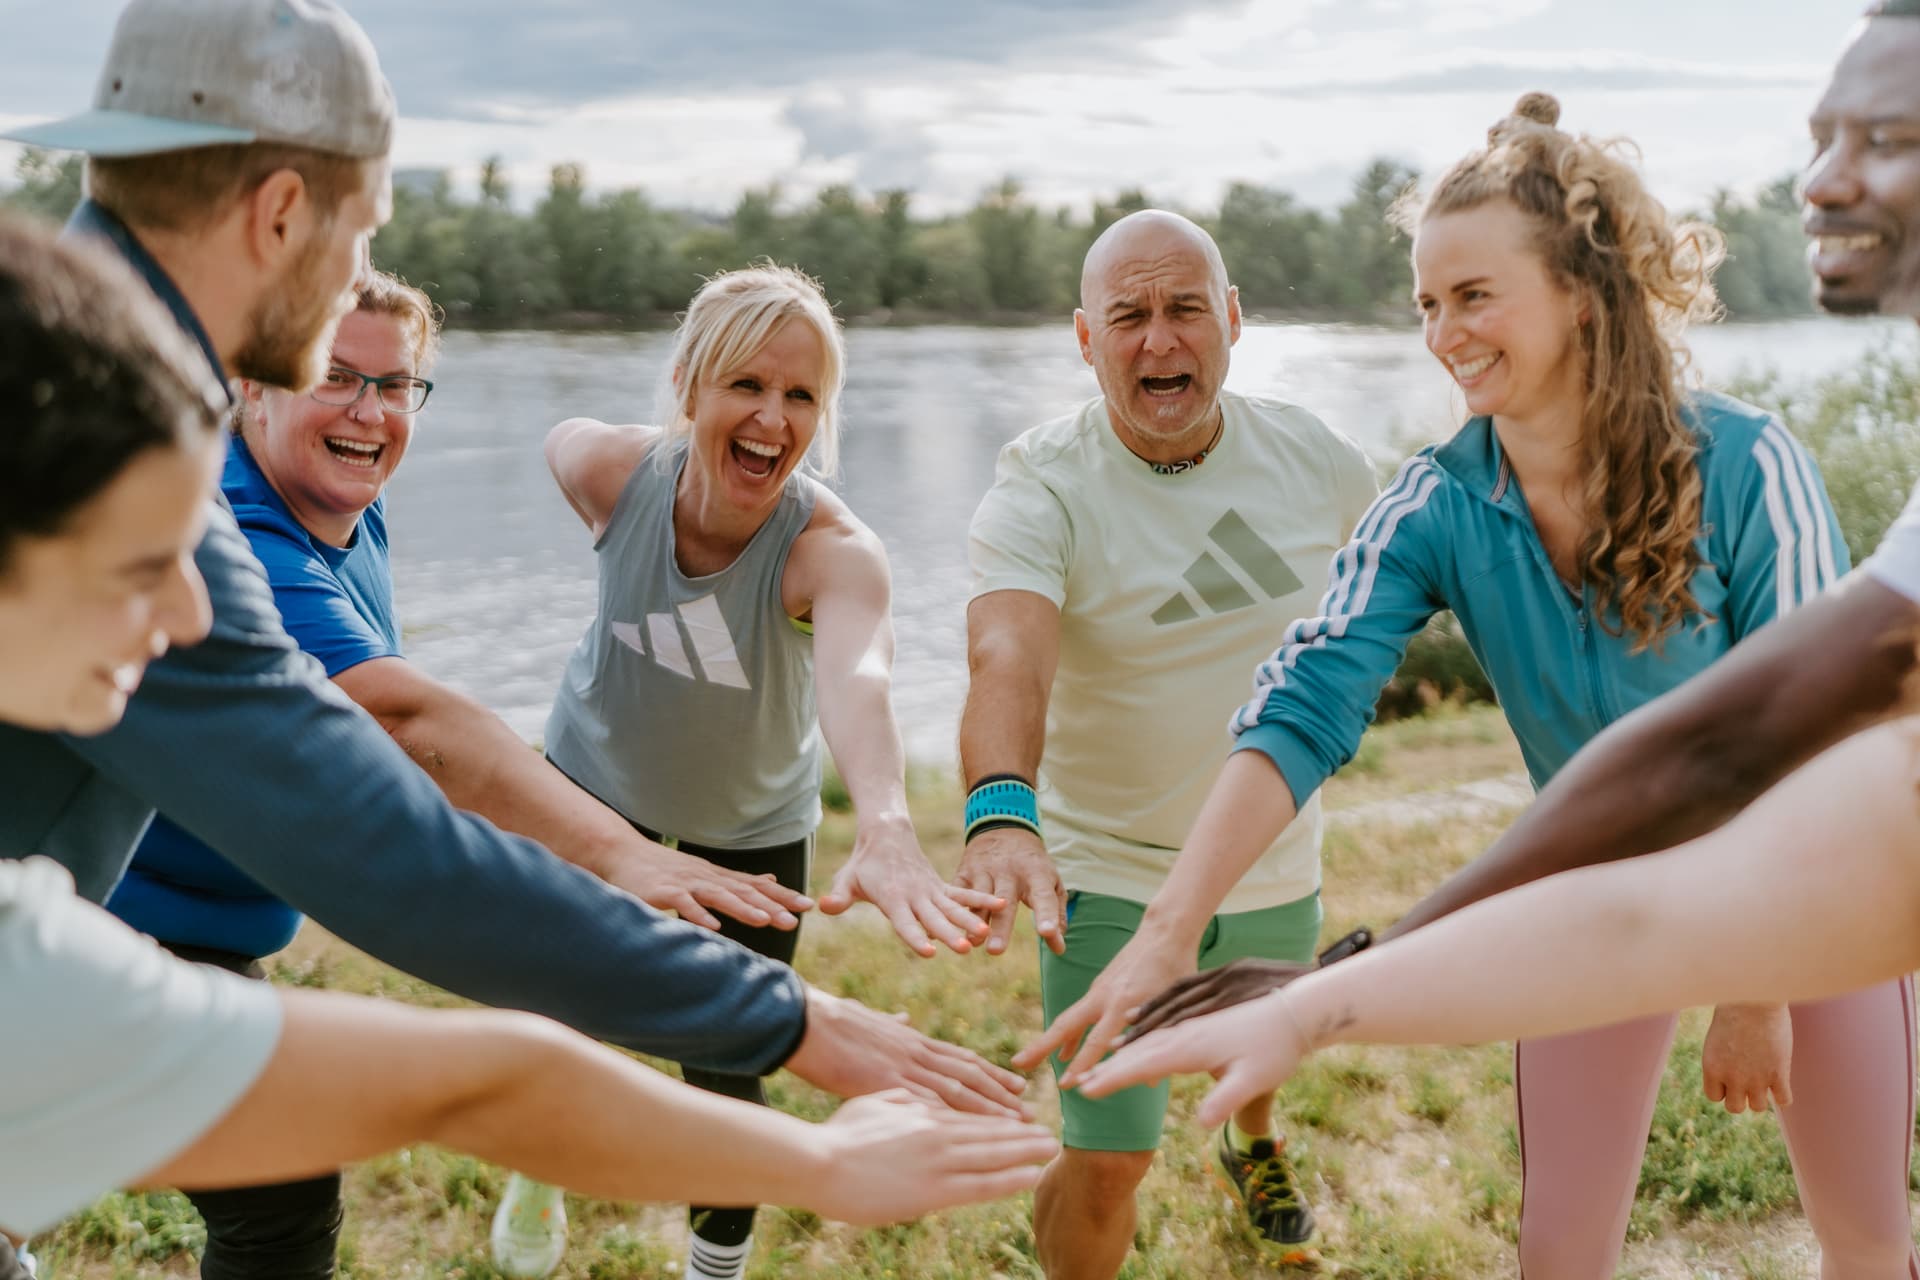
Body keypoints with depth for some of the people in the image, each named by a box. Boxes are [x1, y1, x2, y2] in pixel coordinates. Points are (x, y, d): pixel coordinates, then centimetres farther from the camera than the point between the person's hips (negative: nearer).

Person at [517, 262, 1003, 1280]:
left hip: (752, 825, -2)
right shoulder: (608, 468, -27)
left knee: (727, 1083, 2)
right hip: (592, 779, 2)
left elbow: (859, 678, -58)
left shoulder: (833, 548, -36)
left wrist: (886, 829, -76)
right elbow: (565, 439, 0)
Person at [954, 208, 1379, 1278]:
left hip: (1279, 861, 5)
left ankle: (1254, 1144, 68)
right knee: (1109, 1160, -4)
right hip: (1109, 876, -4)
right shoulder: (1039, 493, -23)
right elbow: (1007, 664, -41)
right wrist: (1001, 813, -59)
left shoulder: (1321, 461, -10)